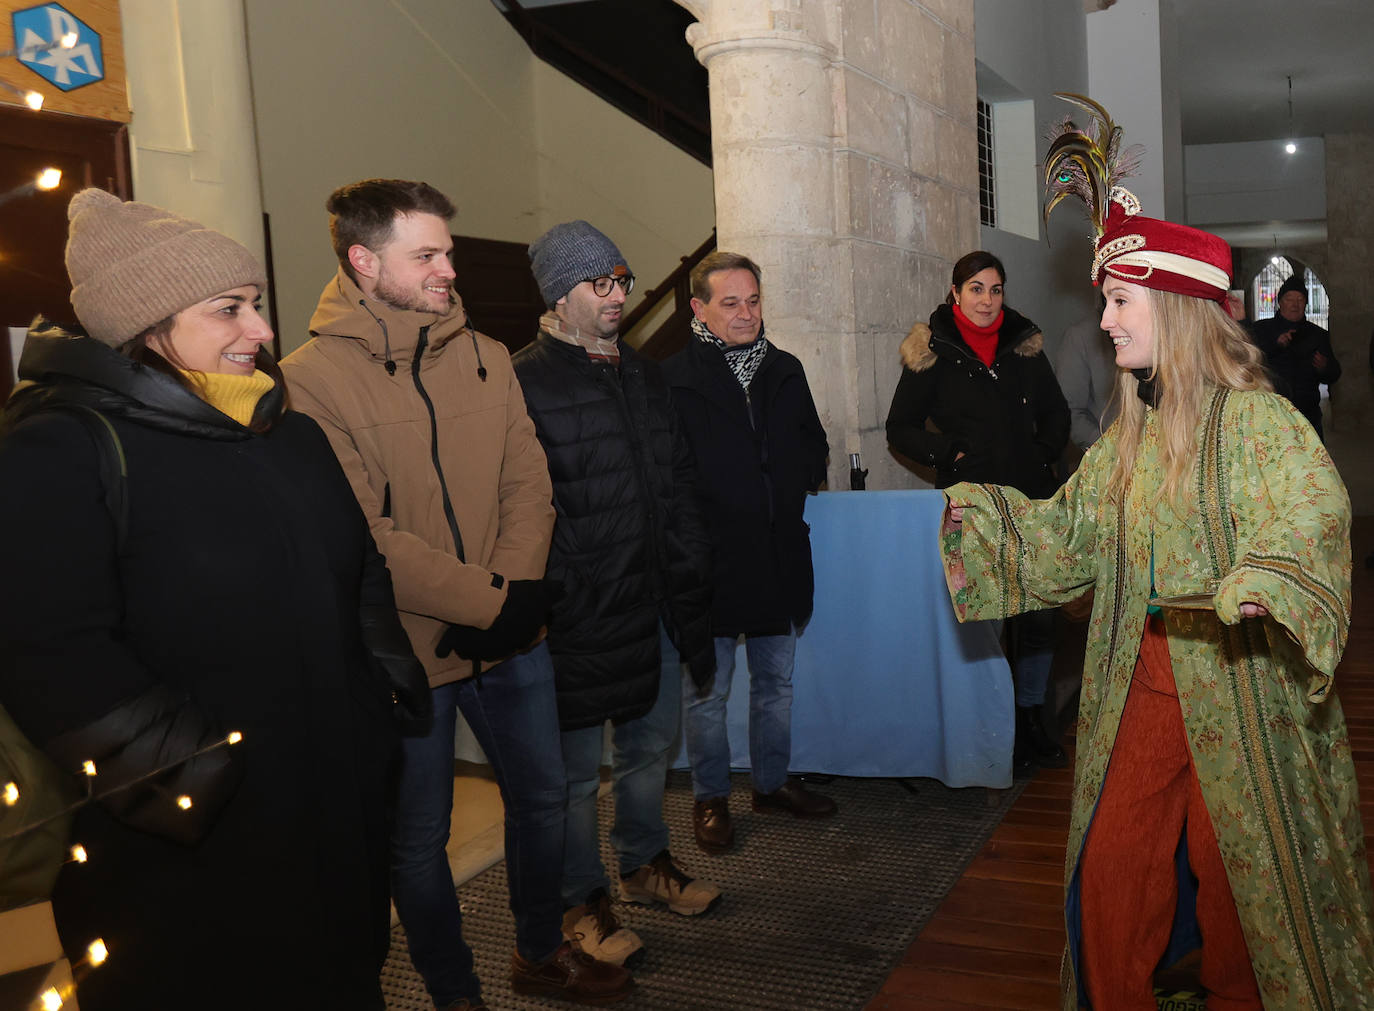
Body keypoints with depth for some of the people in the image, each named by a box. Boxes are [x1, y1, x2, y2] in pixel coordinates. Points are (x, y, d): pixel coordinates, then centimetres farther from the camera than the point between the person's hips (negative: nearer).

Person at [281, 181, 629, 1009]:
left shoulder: (486, 358, 5)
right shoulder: (312, 379, -13)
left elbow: (529, 484, 1)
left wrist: (519, 590, -16)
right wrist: (487, 601, -20)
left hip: (511, 633, 5)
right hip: (403, 649, -5)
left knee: (542, 797, 19)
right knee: (419, 839, 11)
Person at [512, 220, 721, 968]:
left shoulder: (644, 375, 14)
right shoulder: (525, 383, -11)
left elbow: (677, 484, 17)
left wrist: (690, 584, 13)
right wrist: (558, 600, -16)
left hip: (653, 603, 7)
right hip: (581, 618, -7)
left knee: (652, 742, 20)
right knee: (577, 769, 5)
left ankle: (644, 863, 40)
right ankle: (582, 901, 23)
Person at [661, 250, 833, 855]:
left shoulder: (785, 371, 8)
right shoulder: (673, 380, -10)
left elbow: (814, 444, 21)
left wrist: (797, 486, 8)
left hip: (779, 556, 6)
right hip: (709, 562, -5)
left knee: (776, 679, 18)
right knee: (707, 691, 7)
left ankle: (772, 782, 35)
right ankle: (710, 798, 24)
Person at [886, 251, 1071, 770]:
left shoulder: (1024, 343, 12)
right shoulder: (933, 352, 1)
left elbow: (1055, 413, 22)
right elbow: (901, 428, 4)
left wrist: (1043, 455, 6)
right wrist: (950, 454, -7)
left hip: (1031, 498, 3)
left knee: (1038, 614, 4)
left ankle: (1032, 720, 17)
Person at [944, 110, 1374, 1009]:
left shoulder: (1256, 420, -14)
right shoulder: (1130, 435, 10)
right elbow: (1071, 532, 17)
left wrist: (1259, 582, -47)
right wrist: (984, 513, 10)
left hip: (1238, 687, -6)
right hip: (1142, 682, 6)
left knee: (1242, 881, 9)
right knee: (1107, 874, 8)